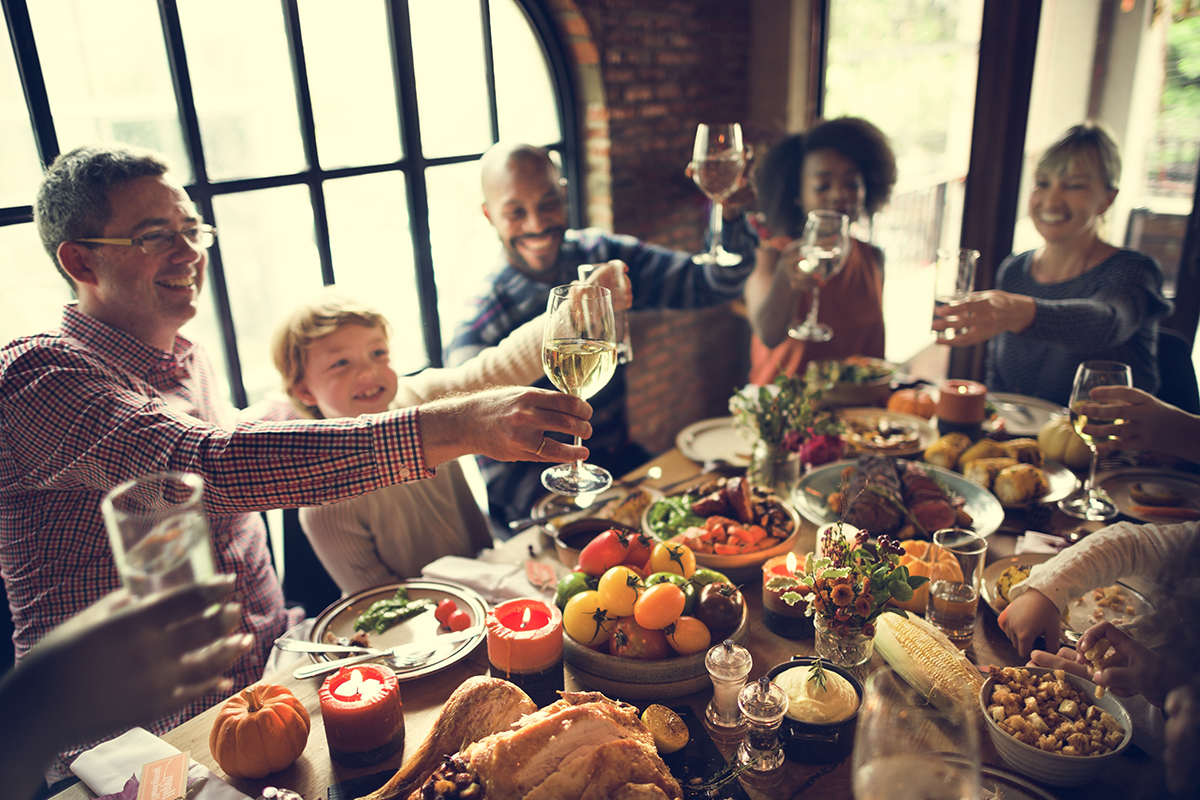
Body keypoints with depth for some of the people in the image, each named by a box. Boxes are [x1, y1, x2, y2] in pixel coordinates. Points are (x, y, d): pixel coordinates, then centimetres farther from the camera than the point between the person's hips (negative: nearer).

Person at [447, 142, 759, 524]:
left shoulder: (601, 256, -2)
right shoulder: (478, 332, -17)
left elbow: (713, 285, -4)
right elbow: (500, 475, -16)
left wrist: (729, 210, -24)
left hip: (626, 464, 6)